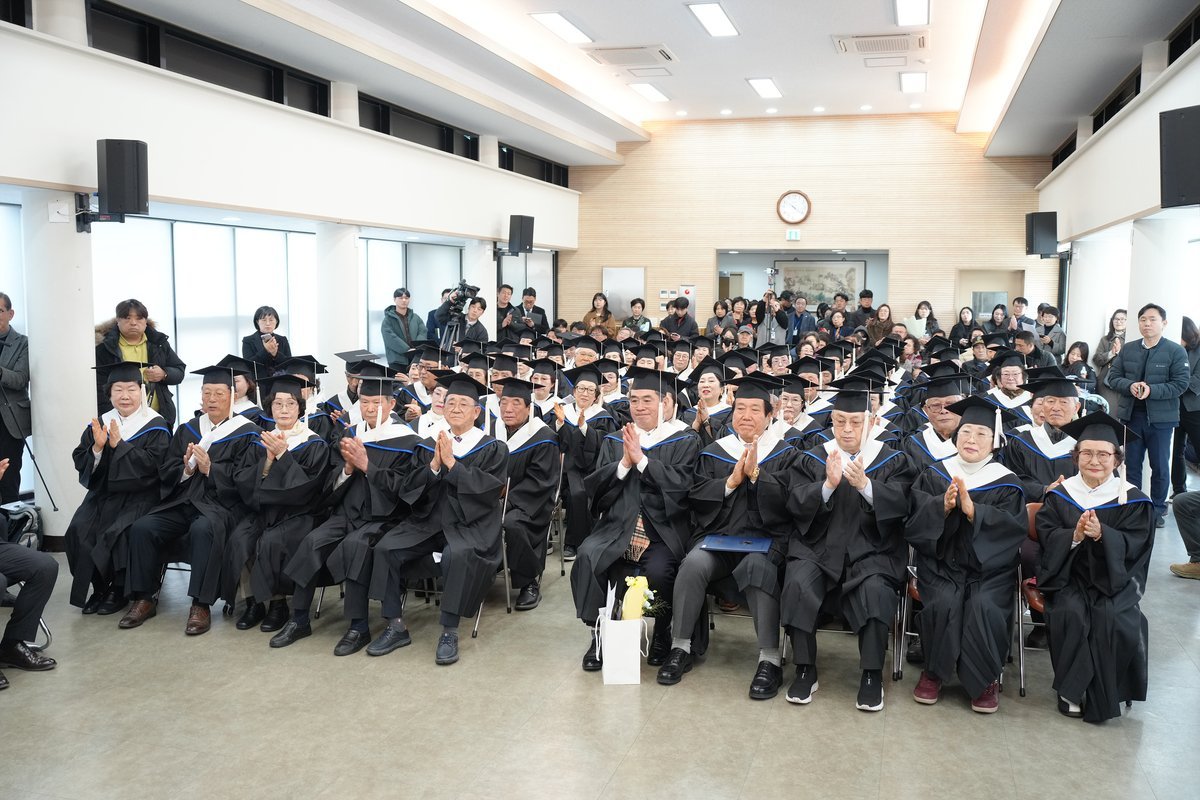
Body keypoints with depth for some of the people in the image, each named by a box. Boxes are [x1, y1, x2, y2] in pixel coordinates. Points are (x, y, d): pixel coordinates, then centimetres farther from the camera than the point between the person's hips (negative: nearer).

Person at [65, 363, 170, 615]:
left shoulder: (155, 426, -3)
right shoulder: (99, 424, 10)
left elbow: (152, 462, -15)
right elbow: (79, 462, 6)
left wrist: (119, 444, -17)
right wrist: (97, 447, -14)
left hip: (139, 494, -5)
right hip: (103, 493, 5)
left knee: (117, 532, -28)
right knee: (79, 529, -20)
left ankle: (119, 591, -6)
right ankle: (99, 587, -1)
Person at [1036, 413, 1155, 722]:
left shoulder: (1132, 499, 1)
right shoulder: (1061, 494, 5)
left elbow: (1135, 543, -7)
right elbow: (1046, 534, -1)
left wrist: (1102, 534, -26)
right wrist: (1075, 535, -21)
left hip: (1115, 577, 0)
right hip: (1069, 574, 1)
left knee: (1113, 619, -28)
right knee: (1070, 614, -29)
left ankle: (1102, 694, -5)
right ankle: (1073, 688, -10)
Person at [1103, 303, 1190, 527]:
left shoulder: (1176, 351, -6)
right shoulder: (1127, 350, 6)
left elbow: (1180, 384, -12)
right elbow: (1113, 377, 3)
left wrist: (1151, 390, -24)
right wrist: (1130, 386, -17)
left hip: (1160, 418, -3)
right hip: (1131, 415, 3)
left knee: (1160, 466, 7)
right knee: (1131, 464, 11)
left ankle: (1158, 509, 21)